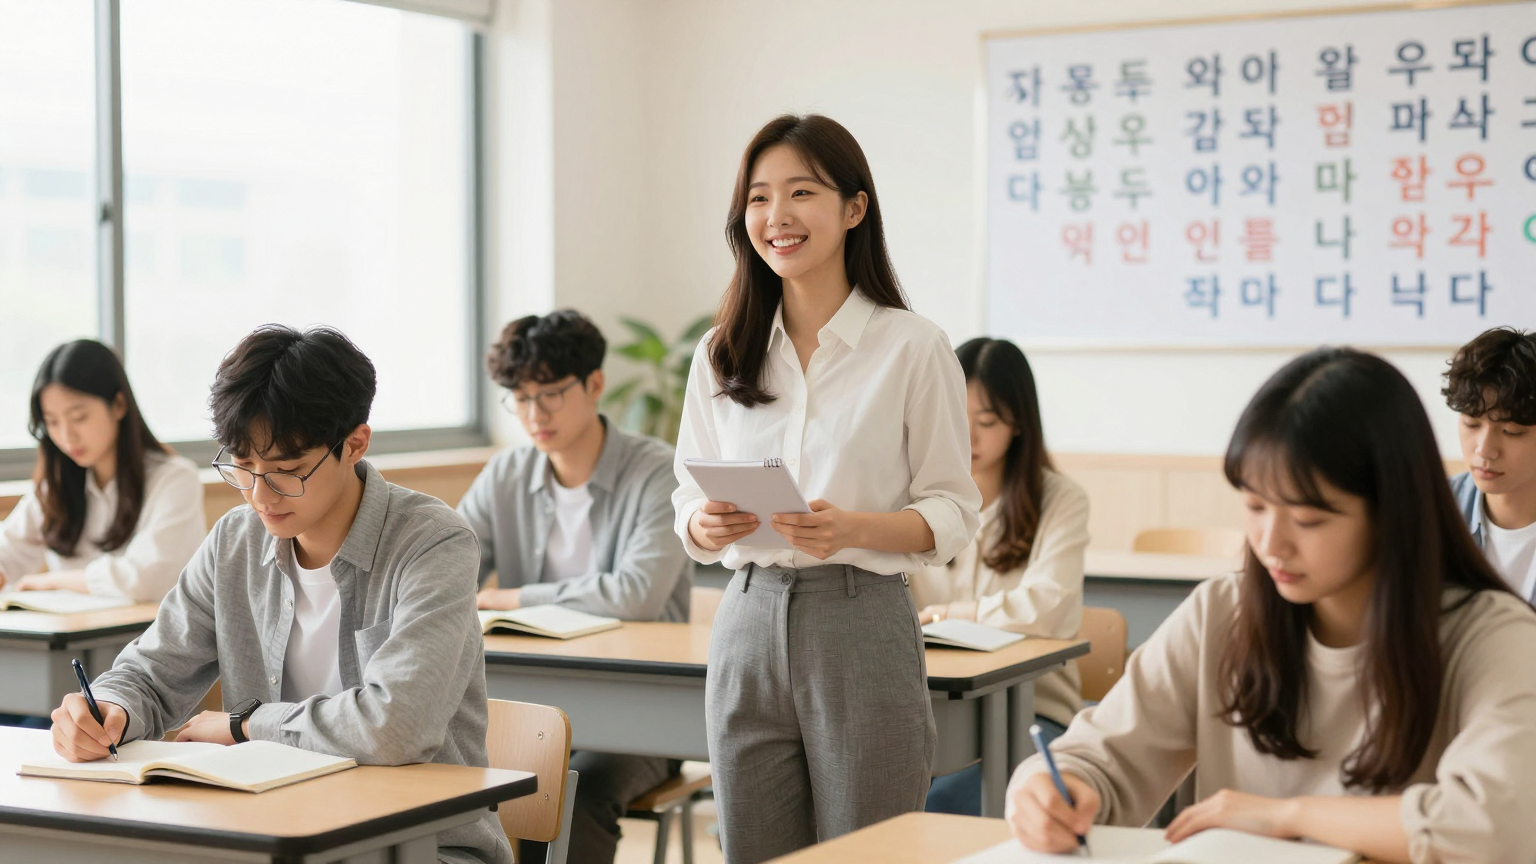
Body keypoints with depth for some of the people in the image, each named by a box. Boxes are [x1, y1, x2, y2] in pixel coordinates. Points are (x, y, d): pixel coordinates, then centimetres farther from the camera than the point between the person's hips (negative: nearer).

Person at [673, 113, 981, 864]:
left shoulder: (913, 349, -4)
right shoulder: (719, 356, 9)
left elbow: (955, 512, -2)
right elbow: (690, 502, 13)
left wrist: (855, 527, -20)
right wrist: (707, 525, -10)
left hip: (862, 625, -4)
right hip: (750, 624, 4)